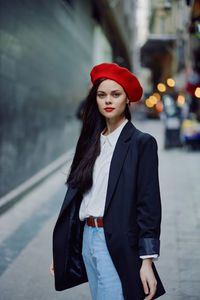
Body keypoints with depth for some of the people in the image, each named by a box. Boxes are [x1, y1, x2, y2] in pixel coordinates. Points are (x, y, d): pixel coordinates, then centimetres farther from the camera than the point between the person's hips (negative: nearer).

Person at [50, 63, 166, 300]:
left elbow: (149, 203, -8)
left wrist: (147, 262, -14)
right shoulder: (91, 142, 12)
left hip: (118, 246, -6)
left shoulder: (142, 142, -4)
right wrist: (61, 251, 9)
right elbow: (76, 193, 12)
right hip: (87, 240, 6)